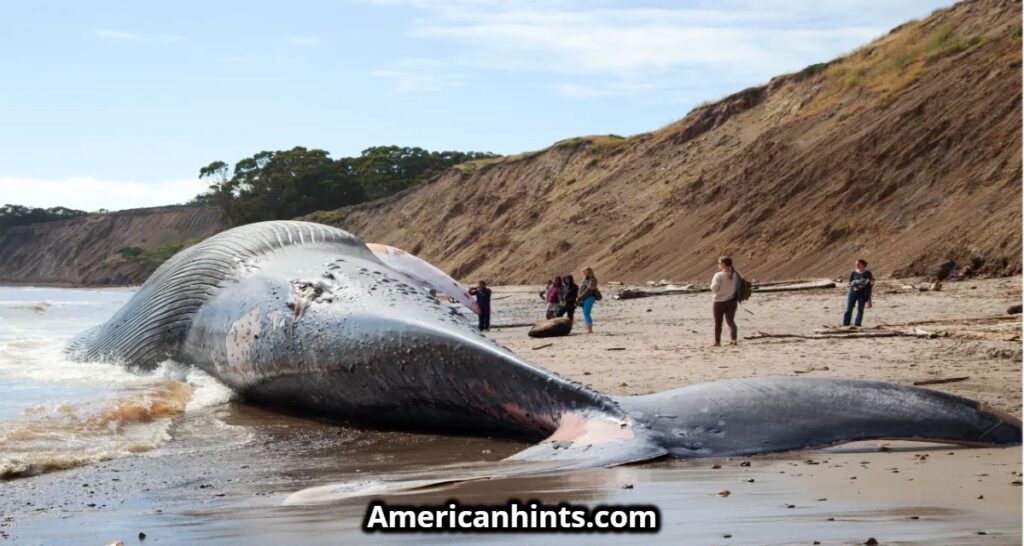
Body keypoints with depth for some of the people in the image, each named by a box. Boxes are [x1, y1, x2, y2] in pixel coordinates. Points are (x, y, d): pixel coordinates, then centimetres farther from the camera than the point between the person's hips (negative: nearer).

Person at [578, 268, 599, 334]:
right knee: (585, 314, 7)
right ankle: (588, 329, 8)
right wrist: (579, 297, 5)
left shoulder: (592, 280, -10)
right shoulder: (585, 279, 18)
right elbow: (581, 290, 18)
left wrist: (580, 297, -17)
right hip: (584, 299, 9)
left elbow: (588, 290, -18)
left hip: (589, 298, -9)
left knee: (586, 313, -16)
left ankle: (590, 330, -17)